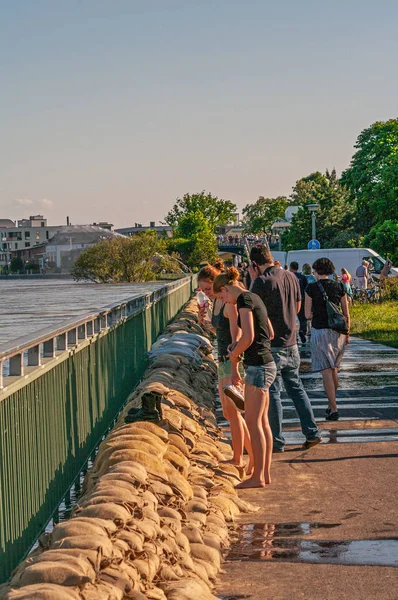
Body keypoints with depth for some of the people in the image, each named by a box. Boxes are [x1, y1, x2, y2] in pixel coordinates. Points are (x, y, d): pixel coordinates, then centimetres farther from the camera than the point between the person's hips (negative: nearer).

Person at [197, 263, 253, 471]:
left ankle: (238, 458, 0)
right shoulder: (217, 302, 12)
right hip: (224, 361, 10)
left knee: (232, 410, -7)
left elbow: (236, 337, -21)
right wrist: (204, 322, 6)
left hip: (235, 360, -10)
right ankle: (253, 455, 18)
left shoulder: (231, 303, -16)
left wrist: (234, 370, -25)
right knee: (228, 412, 11)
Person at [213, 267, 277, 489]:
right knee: (263, 421, 12)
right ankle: (265, 473, 17)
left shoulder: (244, 300, -12)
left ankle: (257, 477, -2)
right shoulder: (254, 298, 16)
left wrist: (235, 353, -3)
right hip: (266, 364, 10)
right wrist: (240, 345, 15)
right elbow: (270, 334, 22)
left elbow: (248, 337, -21)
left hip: (258, 366, -10)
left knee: (253, 422, -5)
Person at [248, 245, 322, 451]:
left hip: (272, 346, -7)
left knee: (273, 393, 2)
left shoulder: (262, 282, -17)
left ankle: (277, 442, 7)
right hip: (291, 343, 7)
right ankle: (312, 433, 19)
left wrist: (252, 280, -3)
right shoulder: (290, 277, 6)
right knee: (296, 388, 17)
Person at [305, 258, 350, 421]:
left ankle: (333, 409, -6)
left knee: (326, 371, -3)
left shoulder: (311, 288, -7)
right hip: (338, 331, 4)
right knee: (333, 368, 19)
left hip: (320, 331, -4)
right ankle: (332, 404, 27)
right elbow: (346, 314, 5)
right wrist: (347, 333, 15)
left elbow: (308, 315, -5)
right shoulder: (339, 287, 2)